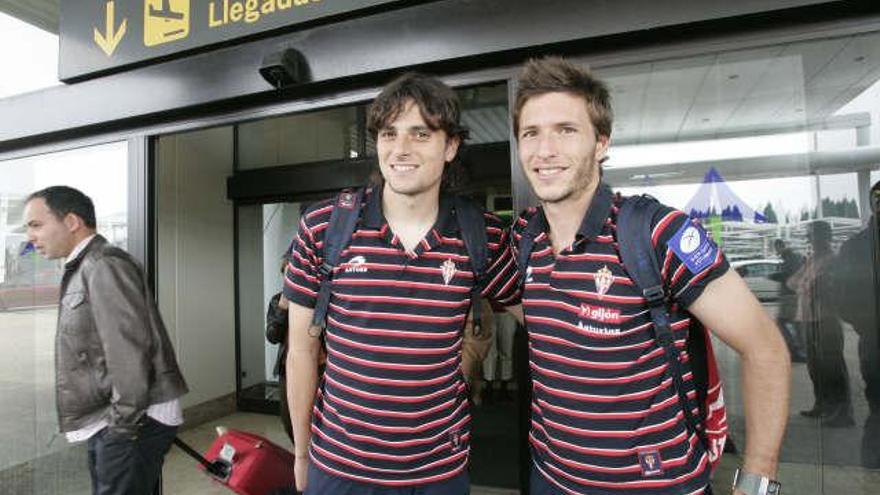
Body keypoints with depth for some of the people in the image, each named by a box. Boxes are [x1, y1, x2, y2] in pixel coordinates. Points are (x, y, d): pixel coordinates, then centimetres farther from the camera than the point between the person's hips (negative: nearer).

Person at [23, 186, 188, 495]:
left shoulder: (105, 265, -14)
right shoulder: (82, 270, 17)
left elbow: (129, 350, -21)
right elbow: (90, 352, 16)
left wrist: (123, 425, -18)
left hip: (133, 423, -9)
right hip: (105, 423, 9)